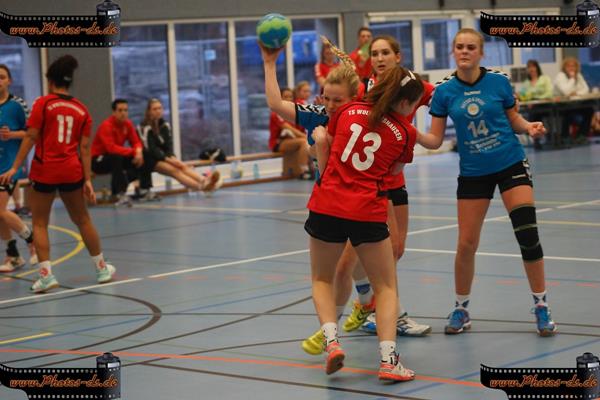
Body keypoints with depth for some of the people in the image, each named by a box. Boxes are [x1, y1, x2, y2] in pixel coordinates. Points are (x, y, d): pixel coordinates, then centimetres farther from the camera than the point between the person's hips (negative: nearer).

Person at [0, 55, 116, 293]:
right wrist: (87, 180, 6)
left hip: (44, 170, -3)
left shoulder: (43, 103, -5)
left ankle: (46, 275, -3)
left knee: (39, 223, 7)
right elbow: (84, 147, 4)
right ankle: (102, 269, 27)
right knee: (82, 220, 18)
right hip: (72, 170, 4)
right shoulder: (81, 109, 6)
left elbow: (31, 137, -9)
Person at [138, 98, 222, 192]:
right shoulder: (146, 128, -15)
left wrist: (171, 157, -17)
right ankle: (202, 186, -51)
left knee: (183, 166, -21)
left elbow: (168, 145, 3)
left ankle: (205, 181, -47)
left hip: (164, 157, 7)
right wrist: (168, 159, -25)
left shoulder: (164, 125, 7)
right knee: (174, 170, -29)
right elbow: (151, 149, -19)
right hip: (150, 160, -7)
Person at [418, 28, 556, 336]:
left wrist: (530, 127, -14)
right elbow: (435, 140, -2)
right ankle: (461, 309, 21)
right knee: (466, 244, 1)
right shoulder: (444, 91, -5)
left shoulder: (499, 81, -7)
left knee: (528, 235, -12)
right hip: (473, 172, 1)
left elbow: (514, 120, 6)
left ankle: (541, 307, 2)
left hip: (511, 164, -1)